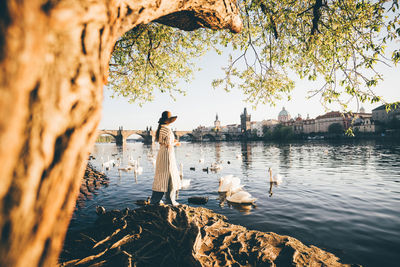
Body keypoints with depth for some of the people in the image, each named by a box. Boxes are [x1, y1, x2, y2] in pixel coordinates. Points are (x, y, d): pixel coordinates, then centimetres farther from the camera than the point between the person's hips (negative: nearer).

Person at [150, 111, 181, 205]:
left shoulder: (160, 129, 11)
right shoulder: (167, 130, -17)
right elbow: (169, 145, -18)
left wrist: (172, 141, 15)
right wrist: (176, 143, 0)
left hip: (161, 153, 9)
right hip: (168, 153, -9)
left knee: (161, 177, 15)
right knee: (170, 177, 2)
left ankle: (154, 200, 22)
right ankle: (170, 200, 11)